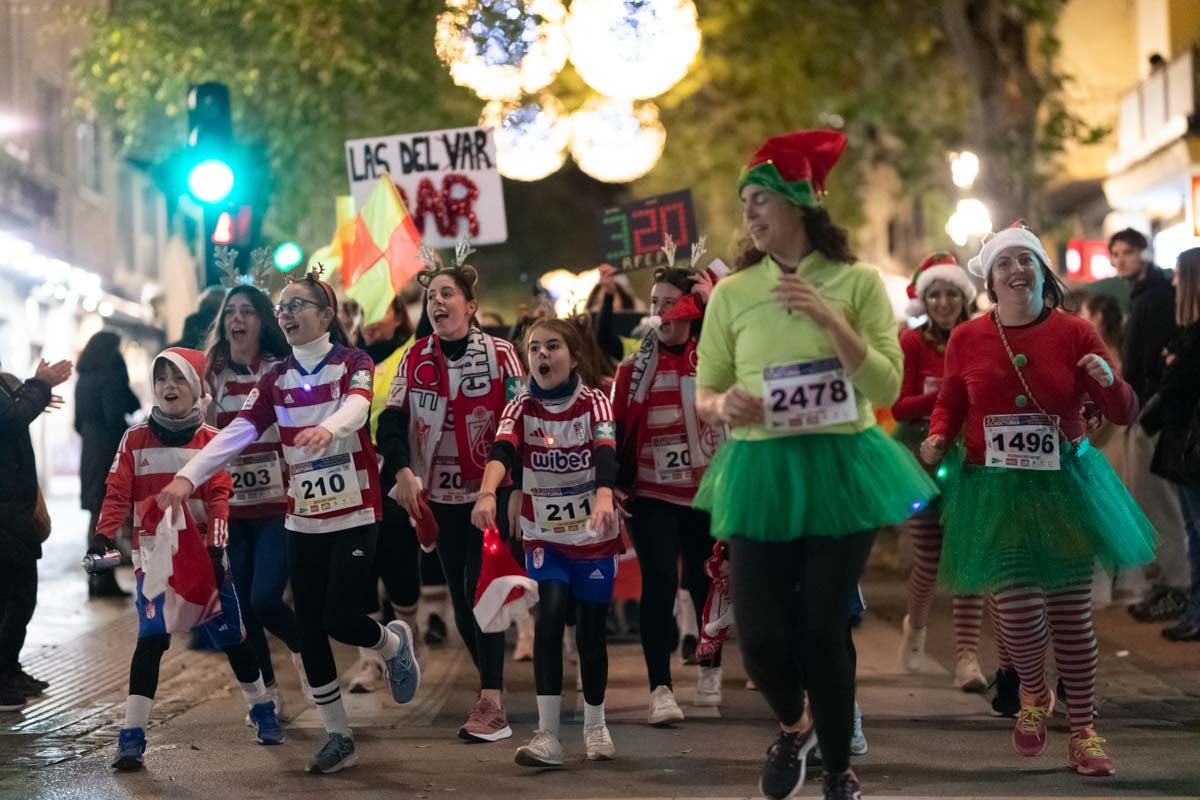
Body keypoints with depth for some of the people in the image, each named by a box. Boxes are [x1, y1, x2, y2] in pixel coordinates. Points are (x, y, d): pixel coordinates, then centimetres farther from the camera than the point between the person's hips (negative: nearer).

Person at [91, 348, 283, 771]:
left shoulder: (212, 440, 1)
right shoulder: (135, 439, 2)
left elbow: (219, 498, -6)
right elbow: (118, 493, -3)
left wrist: (216, 547, -18)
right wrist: (103, 534, -18)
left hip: (203, 553, 1)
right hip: (155, 553, -1)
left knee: (231, 635, 9)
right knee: (152, 638, -14)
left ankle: (261, 709, 32)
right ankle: (132, 737, -14)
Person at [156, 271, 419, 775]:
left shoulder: (353, 363, -6)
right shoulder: (277, 378, 7)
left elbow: (355, 408, -27)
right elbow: (238, 431, -4)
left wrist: (327, 429, -51)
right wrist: (188, 476, -19)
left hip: (355, 514, -5)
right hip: (303, 519, 5)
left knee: (339, 618, -12)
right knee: (308, 629, 4)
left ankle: (394, 644, 23)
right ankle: (338, 737, 16)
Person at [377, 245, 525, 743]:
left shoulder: (500, 354, -5)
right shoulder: (415, 359, 3)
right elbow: (393, 420, -2)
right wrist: (403, 470, -18)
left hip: (491, 492, -4)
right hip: (440, 494, 4)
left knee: (481, 587, -13)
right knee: (460, 596, 7)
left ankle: (491, 702, -12)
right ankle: (493, 683, 21)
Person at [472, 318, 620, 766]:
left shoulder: (594, 403, -8)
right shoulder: (522, 409, -4)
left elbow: (605, 454, -26)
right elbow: (502, 452, -23)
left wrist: (604, 498, -46)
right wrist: (487, 494, -44)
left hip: (595, 536, 0)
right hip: (545, 538, 0)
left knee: (591, 631, 5)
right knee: (551, 614, -20)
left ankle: (595, 725, 29)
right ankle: (547, 734, -18)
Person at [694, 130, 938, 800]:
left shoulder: (858, 282, -2)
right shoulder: (731, 294, 3)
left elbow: (887, 388, -7)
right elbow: (704, 394, 8)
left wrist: (832, 321, -18)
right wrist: (722, 405, -16)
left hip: (840, 468, -2)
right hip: (760, 473, 2)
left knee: (824, 630, -1)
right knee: (761, 633, -2)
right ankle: (794, 725, 32)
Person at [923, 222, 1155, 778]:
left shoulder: (1075, 333, -3)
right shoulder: (967, 339, -1)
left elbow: (1123, 415, 0)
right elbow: (949, 404, 15)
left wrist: (1109, 382, -20)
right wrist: (937, 439, -5)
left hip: (1066, 484, 0)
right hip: (996, 490, 0)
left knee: (1072, 614, 4)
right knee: (1019, 612, -11)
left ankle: (1083, 732, 19)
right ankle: (1033, 694, 23)